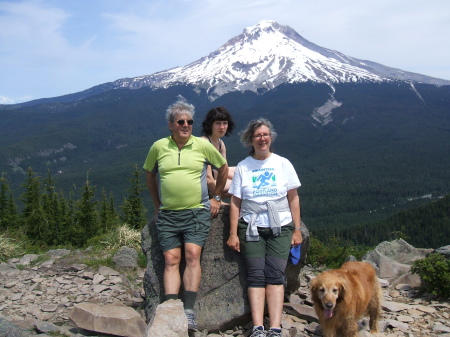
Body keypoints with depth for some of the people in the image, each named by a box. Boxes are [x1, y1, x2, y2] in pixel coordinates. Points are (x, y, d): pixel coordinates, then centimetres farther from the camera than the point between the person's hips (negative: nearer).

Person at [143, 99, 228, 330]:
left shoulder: (202, 145, 0)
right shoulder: (158, 147, 3)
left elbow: (223, 167, 14)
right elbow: (149, 174, 19)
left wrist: (216, 197, 13)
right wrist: (156, 204, 14)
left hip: (197, 212, -1)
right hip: (167, 215, 2)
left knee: (192, 256, -13)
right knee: (171, 260, -2)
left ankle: (189, 311, -10)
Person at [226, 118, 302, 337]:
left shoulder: (283, 164, 8)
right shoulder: (242, 167, 7)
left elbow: (293, 198, 7)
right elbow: (235, 203, 5)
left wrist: (297, 230, 2)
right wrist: (233, 233, -1)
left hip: (280, 228, 0)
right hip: (251, 228, 0)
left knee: (275, 275, -9)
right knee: (256, 275, -9)